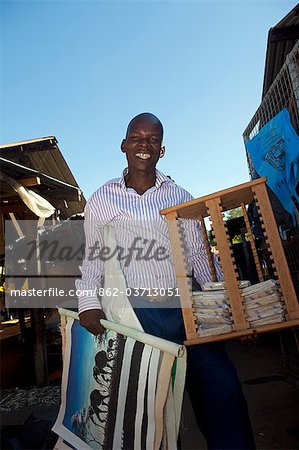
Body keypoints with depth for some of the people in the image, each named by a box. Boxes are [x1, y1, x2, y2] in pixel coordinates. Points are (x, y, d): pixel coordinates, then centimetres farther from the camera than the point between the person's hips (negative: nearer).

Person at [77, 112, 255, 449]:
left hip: (186, 308, 2)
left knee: (223, 390, -2)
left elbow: (199, 255, 9)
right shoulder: (101, 200, 7)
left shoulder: (180, 197, 10)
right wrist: (88, 302, -6)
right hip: (136, 313, -1)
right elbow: (92, 258, 9)